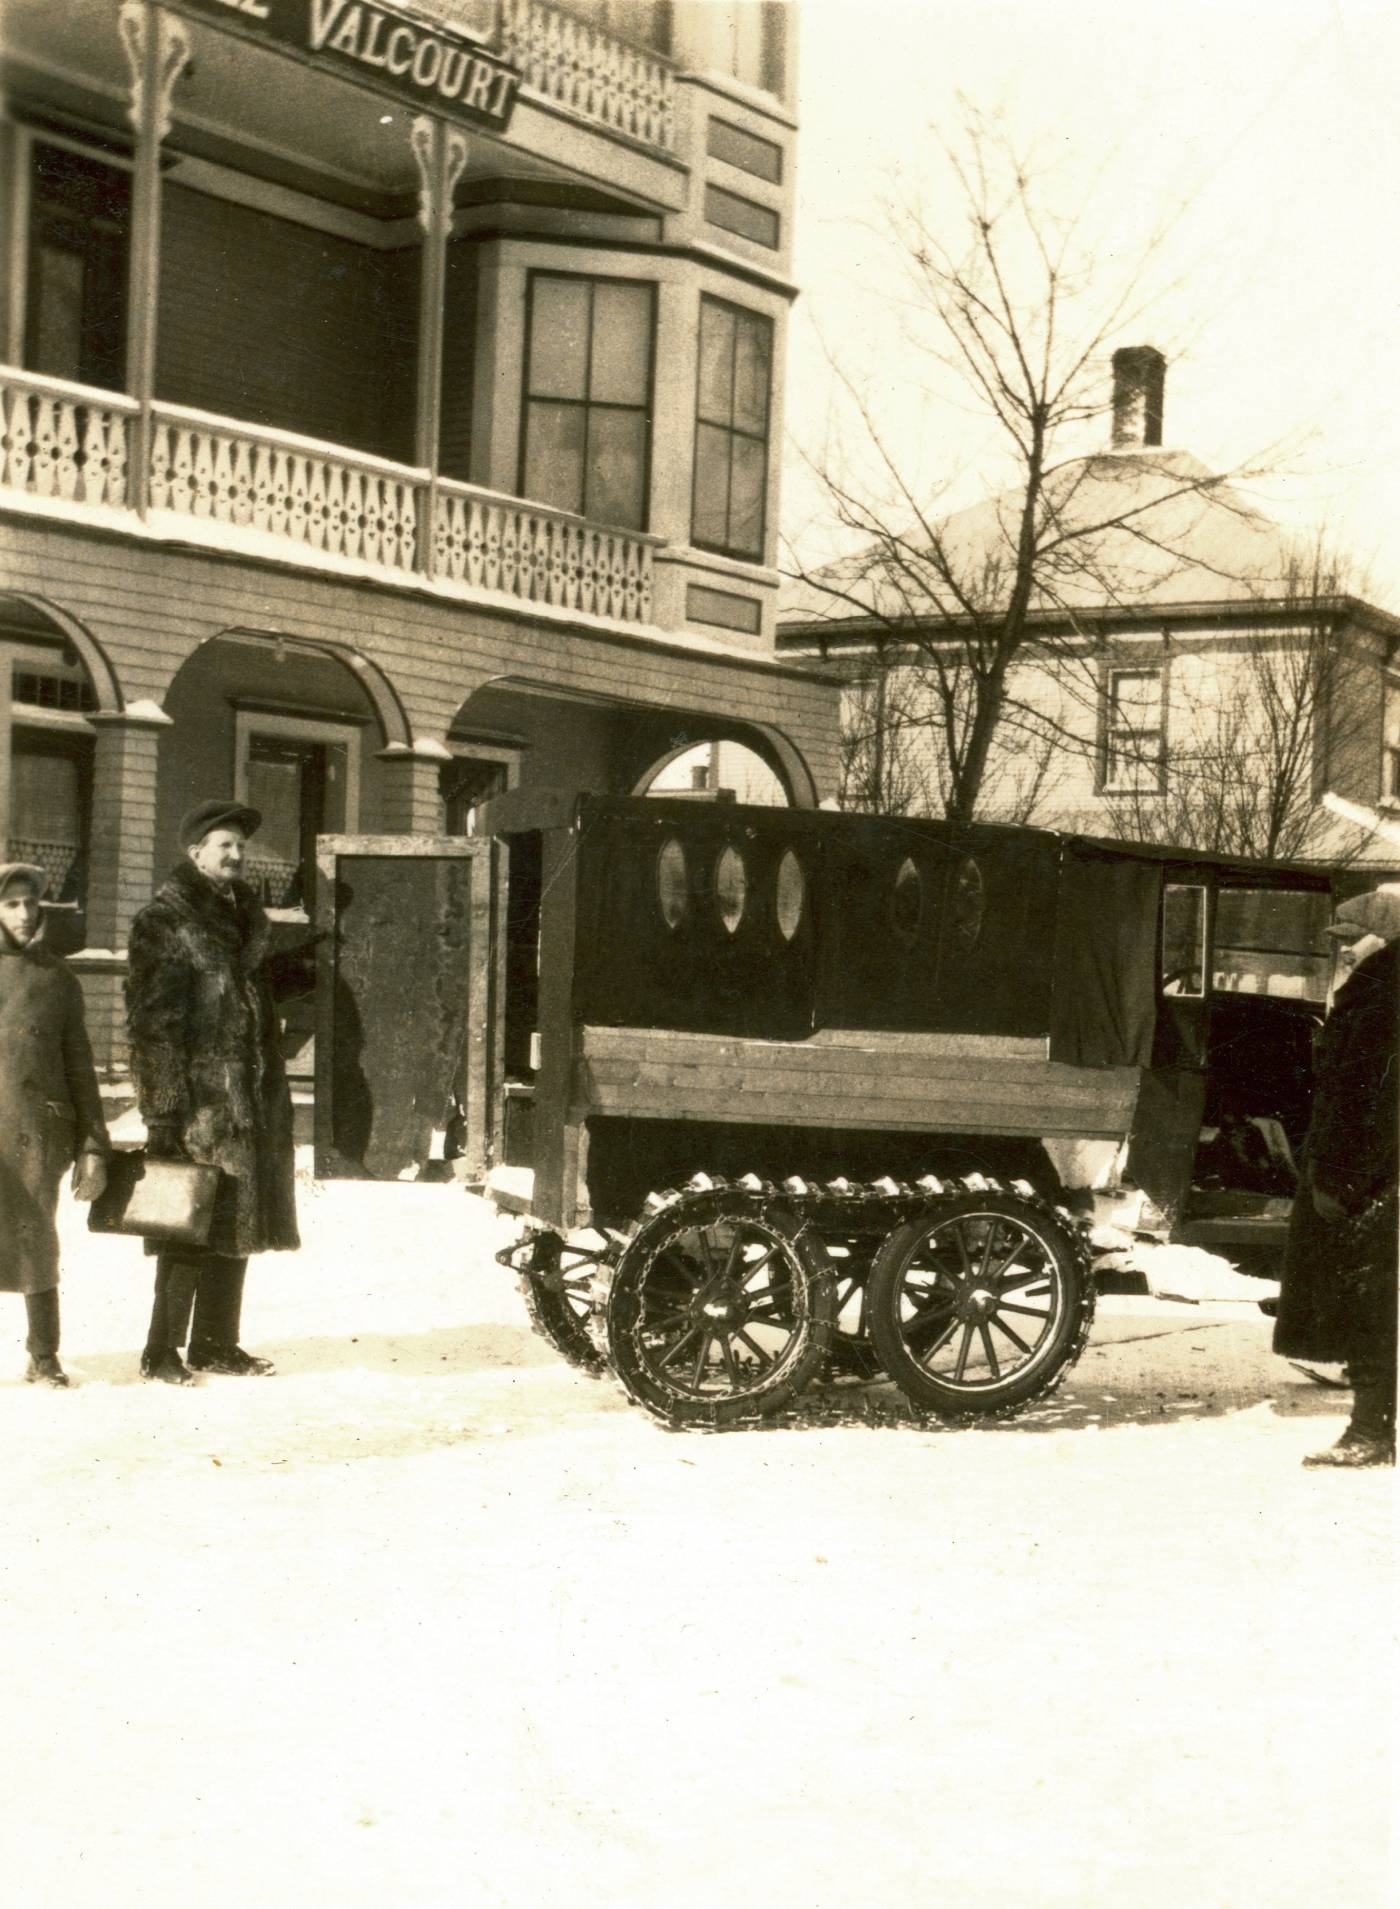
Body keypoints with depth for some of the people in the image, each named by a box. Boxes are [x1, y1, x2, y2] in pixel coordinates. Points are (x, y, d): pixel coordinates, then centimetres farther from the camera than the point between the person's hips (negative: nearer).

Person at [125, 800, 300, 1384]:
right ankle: (161, 1351, 2)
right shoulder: (165, 920, -8)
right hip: (199, 1100, -8)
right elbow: (151, 1023, -13)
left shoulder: (244, 913, 17)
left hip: (250, 1102, 8)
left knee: (234, 1226, 12)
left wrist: (271, 1090, 17)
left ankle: (215, 1342, 21)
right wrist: (163, 1110, -20)